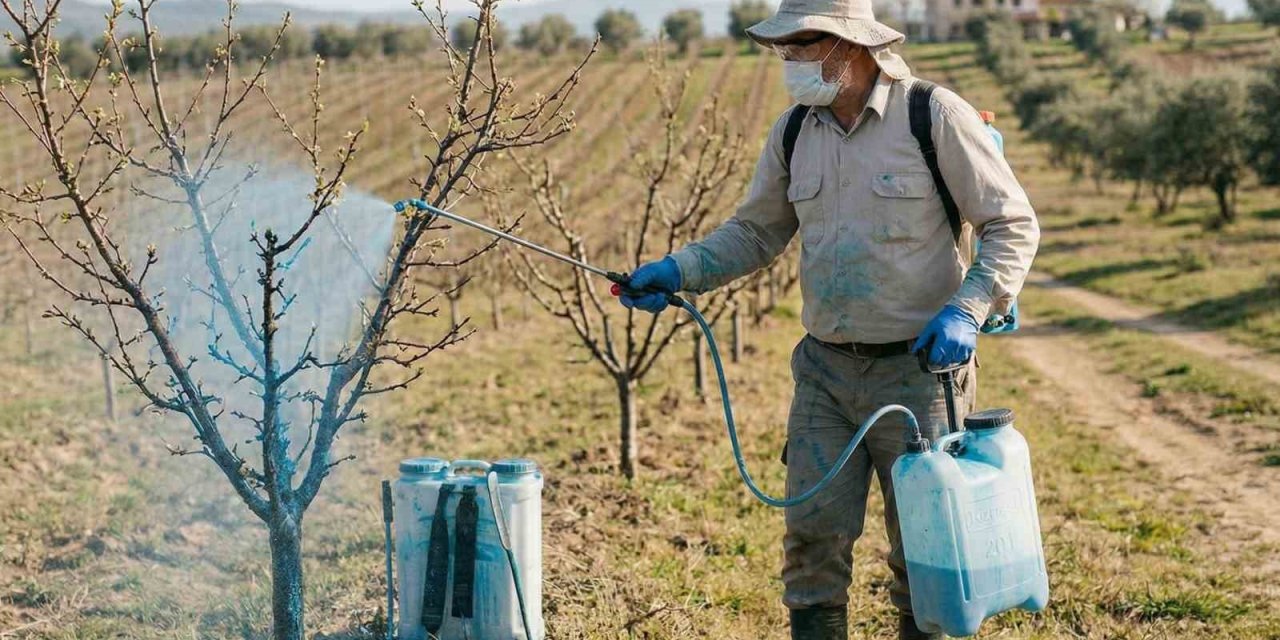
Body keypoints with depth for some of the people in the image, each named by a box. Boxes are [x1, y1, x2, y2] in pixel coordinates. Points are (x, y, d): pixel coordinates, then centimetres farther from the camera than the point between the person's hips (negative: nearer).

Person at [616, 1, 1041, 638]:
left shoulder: (935, 115, -11)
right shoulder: (794, 131, 5)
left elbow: (1014, 225, -7)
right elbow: (756, 232, 15)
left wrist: (967, 310, -20)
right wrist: (677, 271, 0)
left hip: (917, 369, -5)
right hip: (825, 371, 5)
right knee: (813, 536, 3)